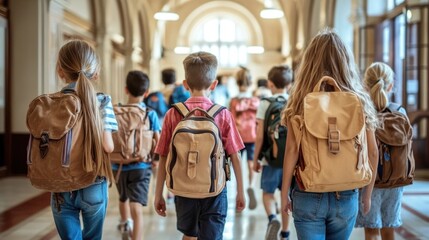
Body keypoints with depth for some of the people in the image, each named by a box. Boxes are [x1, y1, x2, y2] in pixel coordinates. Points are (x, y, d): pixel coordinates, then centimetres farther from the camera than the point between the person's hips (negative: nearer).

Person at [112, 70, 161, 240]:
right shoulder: (150, 114, -7)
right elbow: (158, 142, -5)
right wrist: (155, 160, 11)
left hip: (119, 166, 3)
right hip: (141, 166, -3)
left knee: (123, 198, 29)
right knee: (137, 208, -8)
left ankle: (125, 223, 55)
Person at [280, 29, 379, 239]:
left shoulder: (301, 102, -8)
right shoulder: (359, 101, -2)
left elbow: (292, 151, -10)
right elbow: (372, 153, 1)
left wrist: (284, 194, 0)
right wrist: (367, 195, 13)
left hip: (308, 195, -3)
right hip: (346, 196, 3)